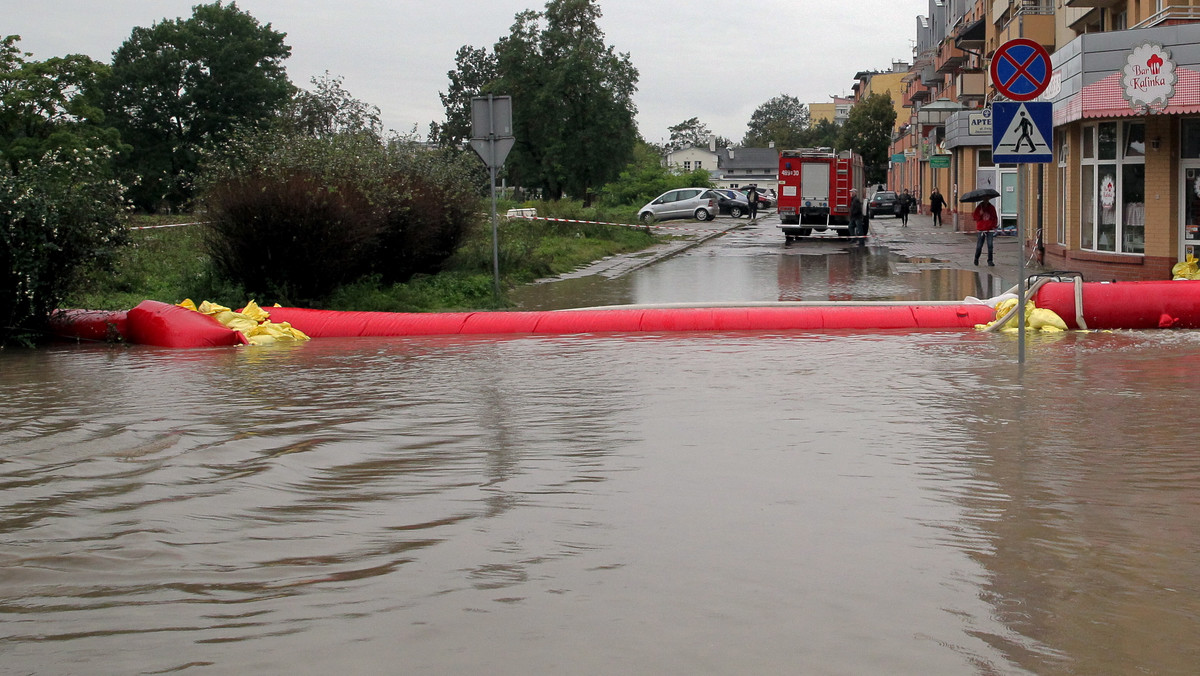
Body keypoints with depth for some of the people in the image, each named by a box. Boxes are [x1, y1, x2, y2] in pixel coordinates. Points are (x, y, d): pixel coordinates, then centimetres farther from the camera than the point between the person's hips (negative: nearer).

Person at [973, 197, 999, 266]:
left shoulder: (991, 208, 7)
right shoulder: (979, 207, 4)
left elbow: (995, 217, 12)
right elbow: (975, 217, 1)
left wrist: (994, 225, -2)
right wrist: (980, 214, -17)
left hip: (990, 230, 1)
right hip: (981, 230, -1)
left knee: (990, 245, -6)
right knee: (979, 246, 0)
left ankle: (990, 261, 1)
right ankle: (976, 259, 23)